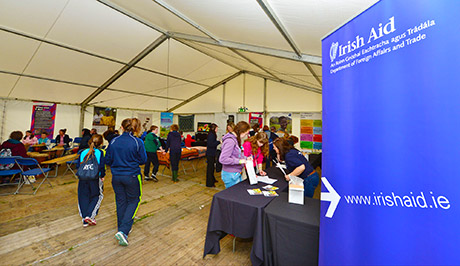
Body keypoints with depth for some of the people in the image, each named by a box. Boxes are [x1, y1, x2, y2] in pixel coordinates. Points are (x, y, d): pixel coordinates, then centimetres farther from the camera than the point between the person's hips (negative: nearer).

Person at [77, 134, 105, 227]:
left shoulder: (83, 152, 5)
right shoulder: (100, 152, -8)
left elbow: (78, 166, 8)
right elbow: (102, 167, -12)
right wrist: (102, 176, 2)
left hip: (83, 178, 4)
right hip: (95, 178, -4)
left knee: (83, 197, 15)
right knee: (97, 197, 15)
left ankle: (84, 220, 20)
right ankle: (90, 216, 4)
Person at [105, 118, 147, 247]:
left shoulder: (114, 141, -4)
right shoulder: (138, 142, -15)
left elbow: (107, 160, 3)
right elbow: (143, 160, -6)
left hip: (116, 176, 4)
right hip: (132, 177, -3)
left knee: (121, 202, 18)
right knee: (133, 201, 13)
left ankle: (122, 229, 33)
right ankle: (123, 231, 2)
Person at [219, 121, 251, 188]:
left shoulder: (235, 139, 7)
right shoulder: (230, 141, -23)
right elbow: (222, 159, -28)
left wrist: (245, 158, 4)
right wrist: (239, 161, -23)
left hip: (236, 174, 9)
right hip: (231, 175, -9)